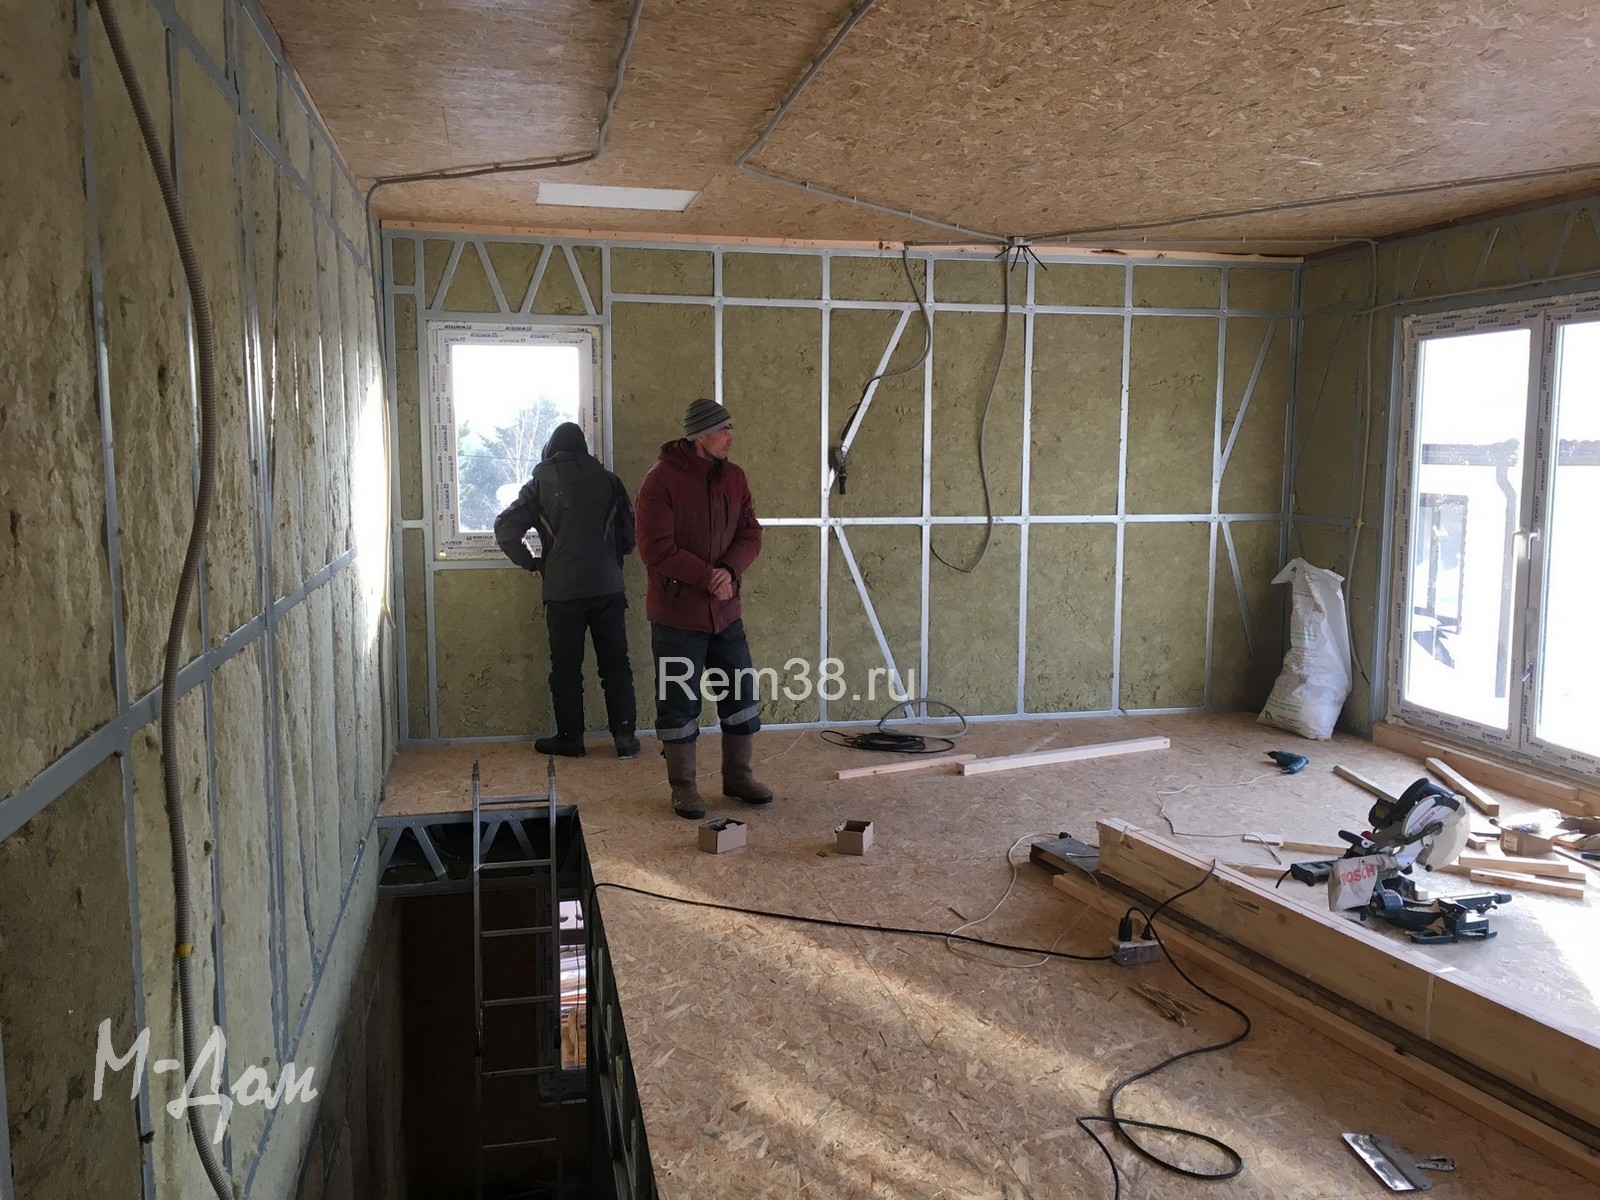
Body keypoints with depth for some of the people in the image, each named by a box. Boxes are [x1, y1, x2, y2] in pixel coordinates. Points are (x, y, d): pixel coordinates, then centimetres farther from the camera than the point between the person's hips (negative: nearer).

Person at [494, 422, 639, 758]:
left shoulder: (540, 485, 1)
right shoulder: (607, 480, 3)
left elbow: (505, 529, -3)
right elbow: (630, 532, 6)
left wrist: (530, 562, 8)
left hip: (562, 591, -1)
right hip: (608, 588, 1)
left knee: (566, 668, 9)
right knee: (615, 665, 8)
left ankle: (570, 737, 14)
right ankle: (625, 737, 9)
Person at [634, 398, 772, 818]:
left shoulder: (733, 477, 6)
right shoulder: (662, 479, -13)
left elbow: (750, 535, 5)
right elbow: (655, 548, -18)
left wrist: (730, 570, -15)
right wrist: (707, 576, -20)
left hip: (725, 610, 6)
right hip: (677, 612, -6)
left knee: (743, 695, 11)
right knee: (679, 704, 4)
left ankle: (737, 776, 28)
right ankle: (682, 787, 18)